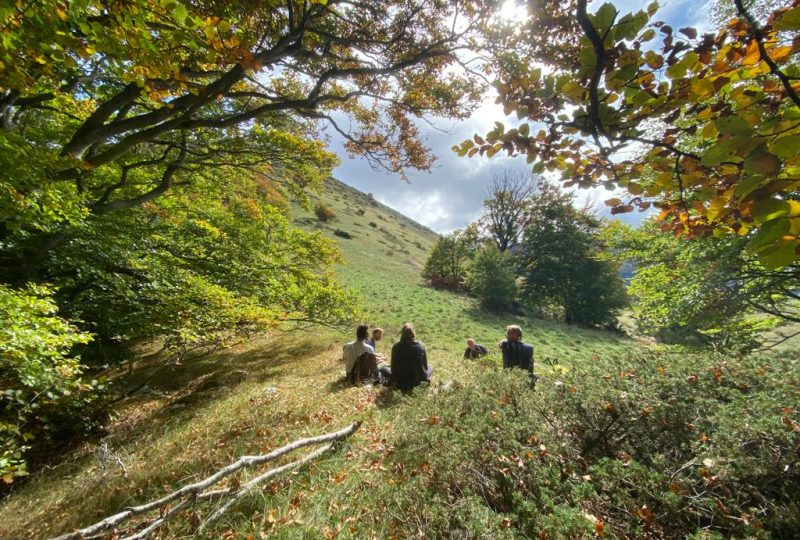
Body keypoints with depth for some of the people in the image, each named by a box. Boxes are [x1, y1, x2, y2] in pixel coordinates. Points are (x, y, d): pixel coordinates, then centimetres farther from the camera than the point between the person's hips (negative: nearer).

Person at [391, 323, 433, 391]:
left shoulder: (396, 347, -15)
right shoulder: (420, 345, -16)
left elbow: (393, 366, -4)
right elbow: (425, 365, -5)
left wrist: (394, 380, 15)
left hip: (400, 381, 1)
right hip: (416, 380, 0)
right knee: (430, 367, 27)